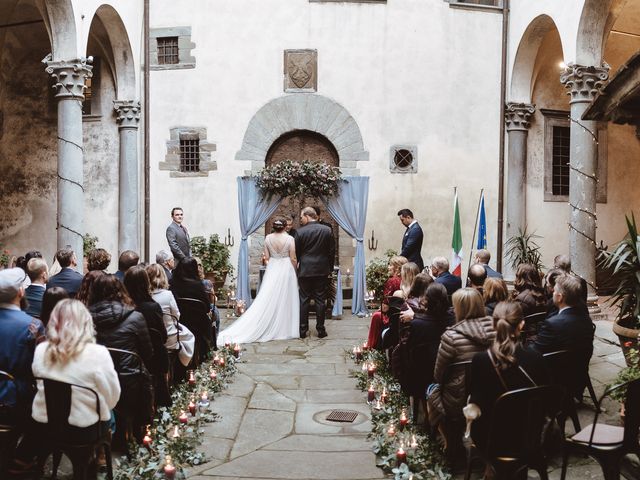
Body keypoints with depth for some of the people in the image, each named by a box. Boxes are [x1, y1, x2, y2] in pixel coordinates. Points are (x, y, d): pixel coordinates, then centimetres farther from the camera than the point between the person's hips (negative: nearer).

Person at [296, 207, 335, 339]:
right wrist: (330, 268, 13)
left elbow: (296, 252, 0)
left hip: (305, 270, -2)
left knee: (304, 300, 6)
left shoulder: (300, 231, -8)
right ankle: (321, 330, 9)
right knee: (320, 300, 6)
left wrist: (296, 265, 17)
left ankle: (303, 330, 9)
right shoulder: (327, 230, -1)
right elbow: (332, 251, 3)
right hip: (322, 270, 2)